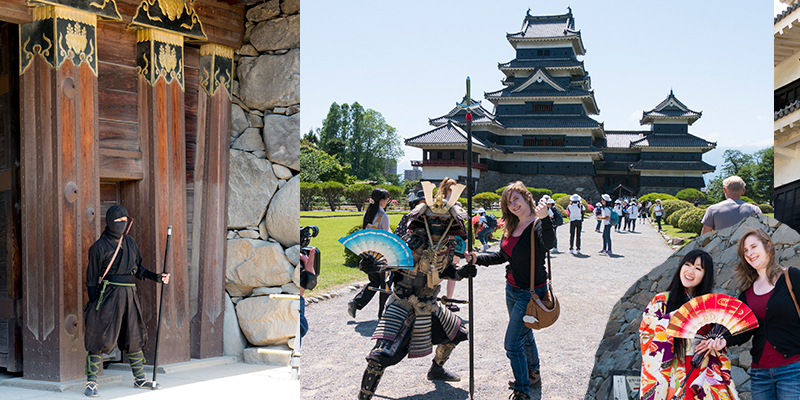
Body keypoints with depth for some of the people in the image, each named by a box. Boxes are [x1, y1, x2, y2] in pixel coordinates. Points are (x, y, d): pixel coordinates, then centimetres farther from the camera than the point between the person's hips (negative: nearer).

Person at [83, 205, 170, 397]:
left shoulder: (130, 242, 12)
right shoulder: (99, 247, -5)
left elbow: (138, 269, 18)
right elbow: (92, 278, -4)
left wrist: (157, 277, 4)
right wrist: (93, 306, -8)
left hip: (129, 295, 6)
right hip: (108, 295, -6)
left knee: (133, 338, 12)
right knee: (100, 340, -6)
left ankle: (140, 379, 22)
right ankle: (91, 383, 0)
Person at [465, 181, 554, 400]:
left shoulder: (538, 225, -20)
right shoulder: (511, 227, 4)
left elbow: (549, 243, -43)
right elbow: (503, 256, 14)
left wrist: (544, 219, -60)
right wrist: (478, 259, 3)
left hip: (530, 293, -8)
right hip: (511, 289, 8)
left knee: (512, 344, -8)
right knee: (525, 336, 26)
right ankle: (533, 376, 46)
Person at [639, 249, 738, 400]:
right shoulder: (662, 301, -1)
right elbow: (645, 335, -6)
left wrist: (717, 342, -8)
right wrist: (669, 320, -17)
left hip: (704, 375, 3)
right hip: (671, 375, -2)